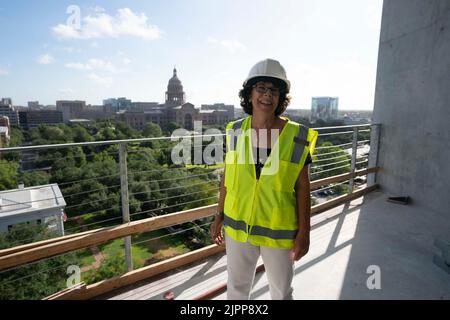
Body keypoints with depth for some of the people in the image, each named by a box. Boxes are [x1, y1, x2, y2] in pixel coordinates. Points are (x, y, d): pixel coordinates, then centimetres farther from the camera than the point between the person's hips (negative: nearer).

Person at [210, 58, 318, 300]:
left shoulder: (297, 137, -12)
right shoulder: (236, 131, -5)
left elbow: (303, 188, -7)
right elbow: (227, 177, 3)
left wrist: (304, 232, -7)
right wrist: (219, 217, 6)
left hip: (279, 230, -2)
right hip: (238, 226, 2)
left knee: (281, 291, 20)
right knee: (236, 287, 22)